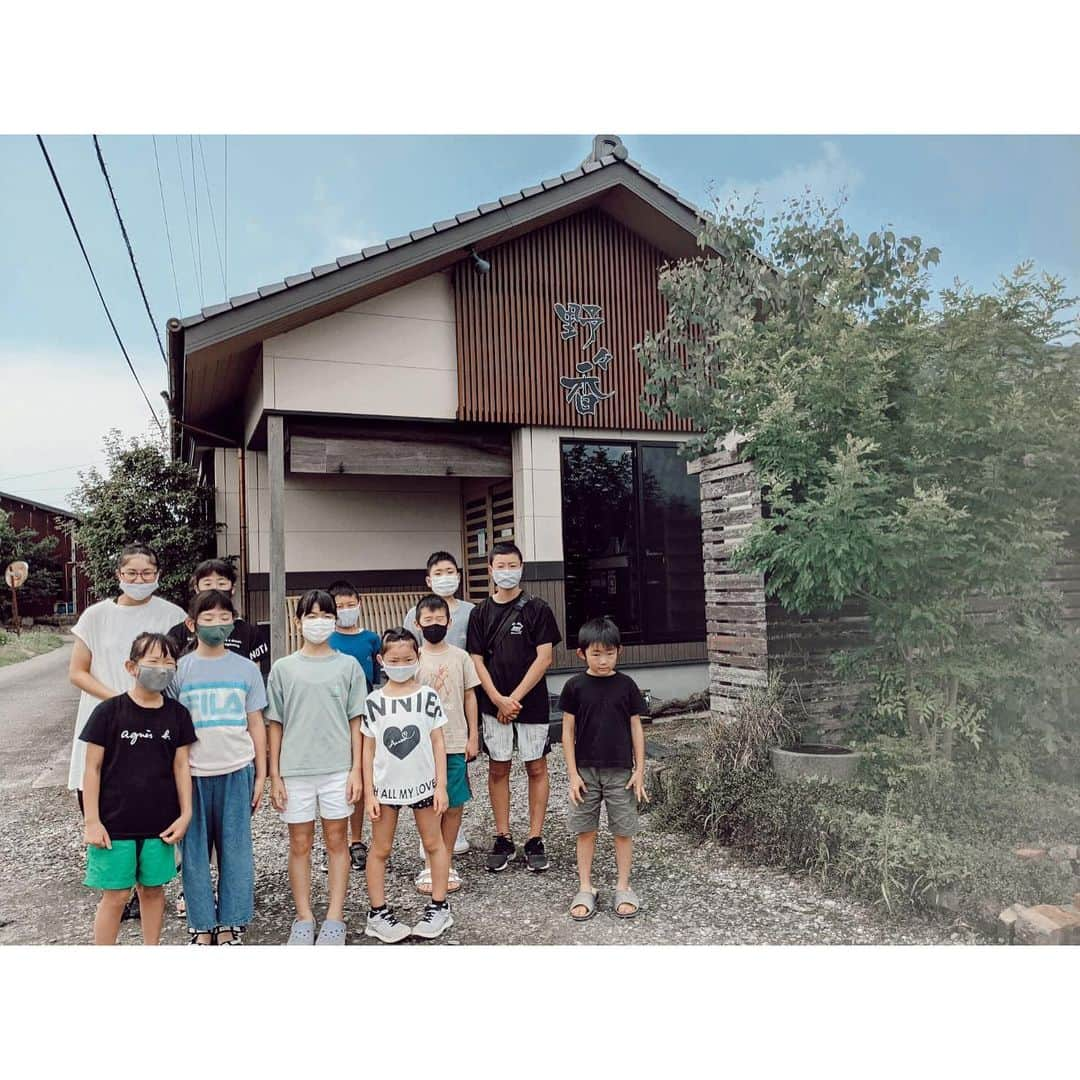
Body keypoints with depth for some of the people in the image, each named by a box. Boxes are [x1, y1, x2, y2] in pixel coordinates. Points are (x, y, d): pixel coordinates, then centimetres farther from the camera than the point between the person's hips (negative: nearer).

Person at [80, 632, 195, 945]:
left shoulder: (176, 713, -1)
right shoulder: (109, 712, -9)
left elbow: (181, 766, 4)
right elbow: (93, 768, -6)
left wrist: (185, 814, 1)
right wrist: (92, 821, -8)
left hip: (159, 823, 3)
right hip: (115, 824, -3)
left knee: (153, 889, 14)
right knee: (116, 895, 5)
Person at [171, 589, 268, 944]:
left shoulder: (246, 669, 2)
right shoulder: (179, 669, 0)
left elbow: (255, 724, 6)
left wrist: (261, 774, 5)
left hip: (236, 771, 1)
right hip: (193, 773, 0)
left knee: (235, 849, 6)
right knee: (195, 851, 7)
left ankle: (229, 925, 21)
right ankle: (202, 926, 23)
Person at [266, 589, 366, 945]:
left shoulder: (348, 666, 2)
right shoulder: (283, 668, 3)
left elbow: (355, 721, 2)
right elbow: (275, 725, 4)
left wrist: (356, 770, -2)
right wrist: (275, 776, 1)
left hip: (337, 768, 0)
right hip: (295, 769, 1)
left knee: (337, 840, 8)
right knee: (299, 844, 10)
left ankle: (334, 918, 19)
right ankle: (303, 918, 23)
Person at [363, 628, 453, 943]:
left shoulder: (428, 696, -5)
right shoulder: (374, 701, -4)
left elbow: (438, 743, -1)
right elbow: (368, 749, -1)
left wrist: (441, 786, -4)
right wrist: (369, 793, -2)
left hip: (423, 783, 0)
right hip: (386, 785, 0)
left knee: (433, 843, 10)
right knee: (380, 849, 9)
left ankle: (438, 906, 24)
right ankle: (378, 913, 22)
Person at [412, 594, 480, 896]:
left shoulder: (460, 657, 2)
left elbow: (470, 696, 6)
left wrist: (473, 736, 3)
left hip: (456, 743, 1)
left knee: (454, 805, 7)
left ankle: (446, 864, 22)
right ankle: (429, 865, 20)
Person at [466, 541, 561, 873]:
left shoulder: (537, 609, -3)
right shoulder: (481, 613, 4)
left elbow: (544, 658, -8)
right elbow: (477, 661, 2)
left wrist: (515, 698, -12)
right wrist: (499, 700, -10)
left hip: (531, 703, -2)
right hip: (493, 705, 2)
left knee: (536, 768, 5)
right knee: (498, 770, 8)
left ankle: (535, 839, 15)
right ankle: (503, 839, 20)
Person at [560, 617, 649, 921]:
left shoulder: (626, 685, -3)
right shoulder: (575, 687, -4)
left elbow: (636, 728, 2)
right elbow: (568, 731, -1)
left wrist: (639, 770, -1)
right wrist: (573, 773, -4)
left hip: (620, 771, 0)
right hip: (586, 771, 0)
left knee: (623, 830, 7)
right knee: (585, 830, 9)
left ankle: (623, 887, 23)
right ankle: (585, 889, 22)